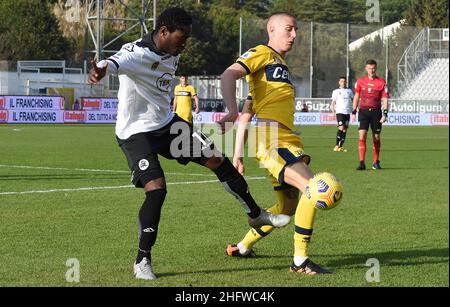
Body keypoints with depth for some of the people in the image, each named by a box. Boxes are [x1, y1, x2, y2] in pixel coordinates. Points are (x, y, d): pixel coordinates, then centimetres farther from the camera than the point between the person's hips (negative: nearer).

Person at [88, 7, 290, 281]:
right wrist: (102, 70, -73)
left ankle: (256, 214, 29)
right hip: (136, 132, -8)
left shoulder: (172, 56, 1)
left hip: (167, 123, 8)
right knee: (157, 188, -23)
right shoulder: (137, 53, -26)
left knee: (217, 160, 8)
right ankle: (143, 262, -6)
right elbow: (118, 62, -51)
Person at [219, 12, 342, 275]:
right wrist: (232, 111, -34)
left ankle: (242, 248, 31)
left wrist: (238, 153, 22)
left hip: (285, 139, 10)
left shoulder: (281, 65, 28)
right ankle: (300, 261, -16)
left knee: (288, 207, 16)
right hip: (272, 137, -10)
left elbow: (247, 113, 26)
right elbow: (229, 75, -17)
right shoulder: (262, 54, 1)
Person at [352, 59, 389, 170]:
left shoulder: (381, 82, 1)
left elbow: (384, 99, 0)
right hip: (363, 111, 0)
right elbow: (356, 97, 13)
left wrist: (385, 114, -8)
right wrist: (354, 112, 9)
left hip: (376, 111, 0)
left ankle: (376, 162, 20)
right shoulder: (360, 81, 6)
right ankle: (362, 163, -15)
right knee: (362, 135, -13)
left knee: (376, 138, 6)